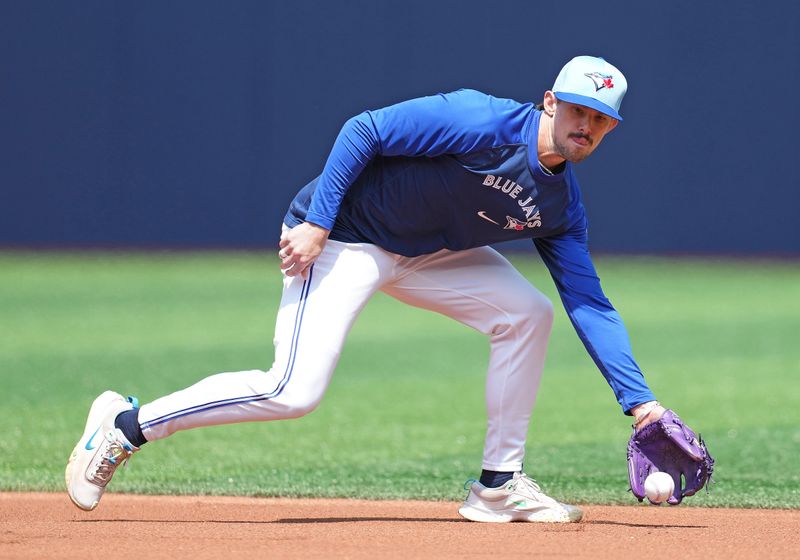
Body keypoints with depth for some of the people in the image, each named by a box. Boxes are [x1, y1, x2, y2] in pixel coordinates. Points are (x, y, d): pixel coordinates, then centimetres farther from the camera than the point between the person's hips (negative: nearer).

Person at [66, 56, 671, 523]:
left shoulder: (561, 206, 0)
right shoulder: (482, 122, -23)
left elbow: (591, 305, 1)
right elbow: (364, 130, -22)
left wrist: (639, 400, -7)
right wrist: (315, 222, -26)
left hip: (427, 251, 8)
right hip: (344, 235, -8)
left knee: (526, 314, -4)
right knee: (294, 390, -20)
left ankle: (499, 485, 5)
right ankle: (126, 425, -7)